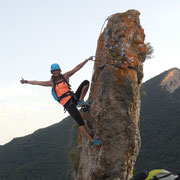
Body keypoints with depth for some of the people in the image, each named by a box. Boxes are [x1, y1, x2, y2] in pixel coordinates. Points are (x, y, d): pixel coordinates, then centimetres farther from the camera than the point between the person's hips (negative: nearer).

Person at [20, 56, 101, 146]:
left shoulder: (65, 76, 12)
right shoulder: (52, 82, 10)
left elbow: (77, 67, 10)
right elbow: (38, 82, 15)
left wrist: (87, 60, 7)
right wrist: (26, 81, 15)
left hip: (73, 98, 4)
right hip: (67, 104, -4)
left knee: (86, 82, -9)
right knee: (80, 122, -18)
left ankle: (80, 101, -8)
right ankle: (92, 140, -18)